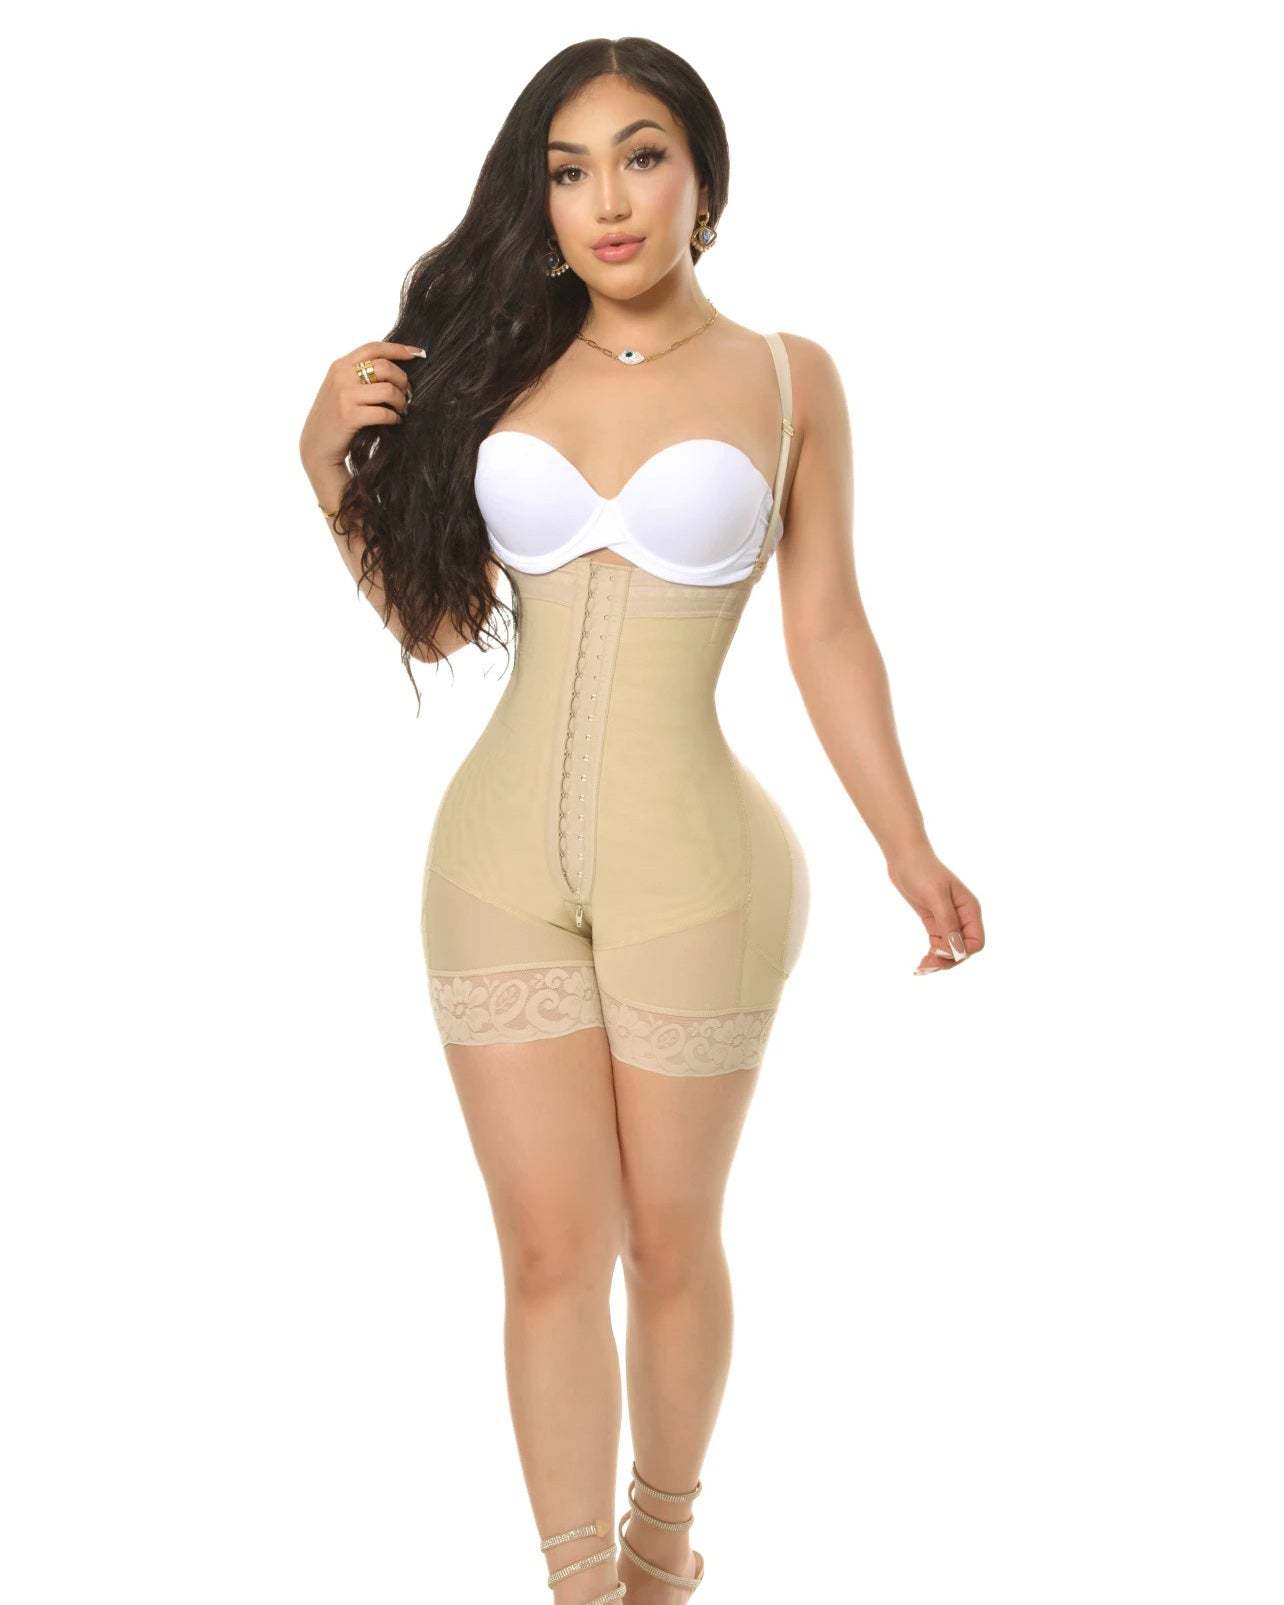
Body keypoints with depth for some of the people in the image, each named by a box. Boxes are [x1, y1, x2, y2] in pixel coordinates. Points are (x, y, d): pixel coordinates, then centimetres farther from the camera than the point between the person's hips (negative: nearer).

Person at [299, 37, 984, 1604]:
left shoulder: (786, 377, -1)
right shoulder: (503, 365, 4)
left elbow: (828, 637, 3)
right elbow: (431, 619, 9)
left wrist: (912, 855, 3)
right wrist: (333, 465, -4)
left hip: (692, 872, -2)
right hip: (500, 864, 2)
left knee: (668, 1242, 13)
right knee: (550, 1253, 7)